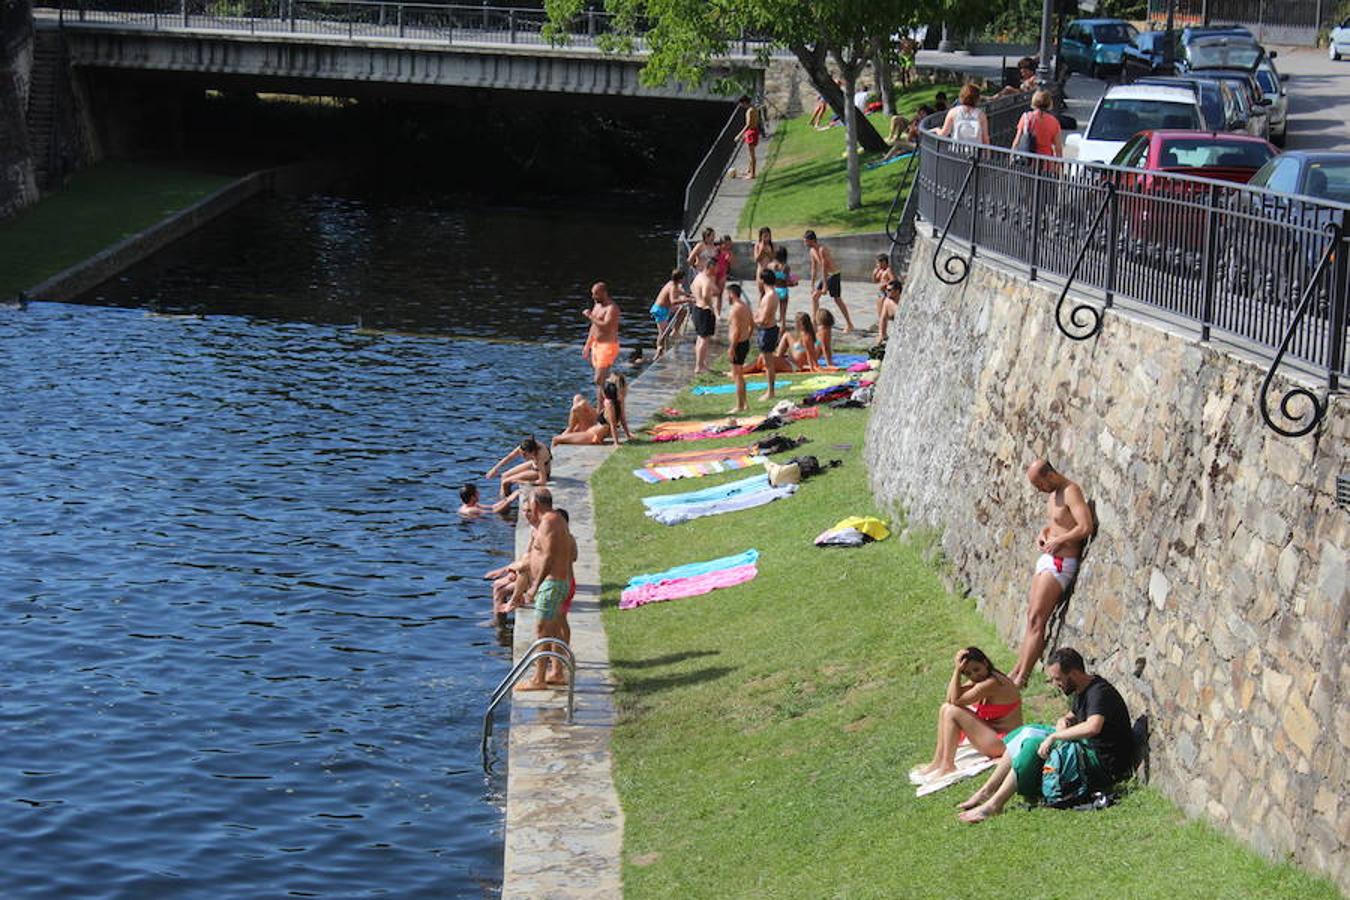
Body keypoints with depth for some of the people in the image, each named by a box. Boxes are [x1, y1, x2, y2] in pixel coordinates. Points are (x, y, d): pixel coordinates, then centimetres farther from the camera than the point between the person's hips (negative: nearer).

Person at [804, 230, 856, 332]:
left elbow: (824, 268, -24)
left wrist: (825, 286, -24)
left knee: (837, 300, -4)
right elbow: (814, 269, 11)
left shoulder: (822, 250, -24)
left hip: (834, 275, -9)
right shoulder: (812, 251, 4)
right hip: (825, 275, 9)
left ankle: (849, 324, 3)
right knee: (814, 296, 5)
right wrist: (812, 285, 12)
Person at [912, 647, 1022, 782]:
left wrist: (957, 670, -21)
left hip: (1003, 742, -10)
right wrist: (958, 670, -11)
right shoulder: (980, 679, 5)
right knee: (945, 708, 7)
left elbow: (955, 700, -23)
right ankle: (937, 762, 9)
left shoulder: (991, 683, -24)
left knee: (952, 712, -15)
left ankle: (947, 766, -7)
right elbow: (950, 698, -3)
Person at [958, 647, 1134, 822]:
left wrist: (1053, 736, -29)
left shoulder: (1099, 692, -20)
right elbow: (1074, 716, 28)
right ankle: (987, 791, 3)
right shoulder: (1082, 691, 11)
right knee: (1027, 732, 6)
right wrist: (1063, 722, 2)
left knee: (1033, 745, -22)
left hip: (1103, 765, -10)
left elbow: (1092, 727, -39)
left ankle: (994, 804, -19)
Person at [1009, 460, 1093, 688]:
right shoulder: (1053, 494, 13)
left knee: (1036, 620, -9)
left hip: (1060, 564, -10)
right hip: (1046, 560, 10)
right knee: (1031, 617, 11)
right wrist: (1043, 533, 6)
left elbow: (1086, 527, -25)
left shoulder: (1071, 492, -16)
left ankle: (1022, 677, -7)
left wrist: (1058, 540, -15)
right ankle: (1017, 672, 15)